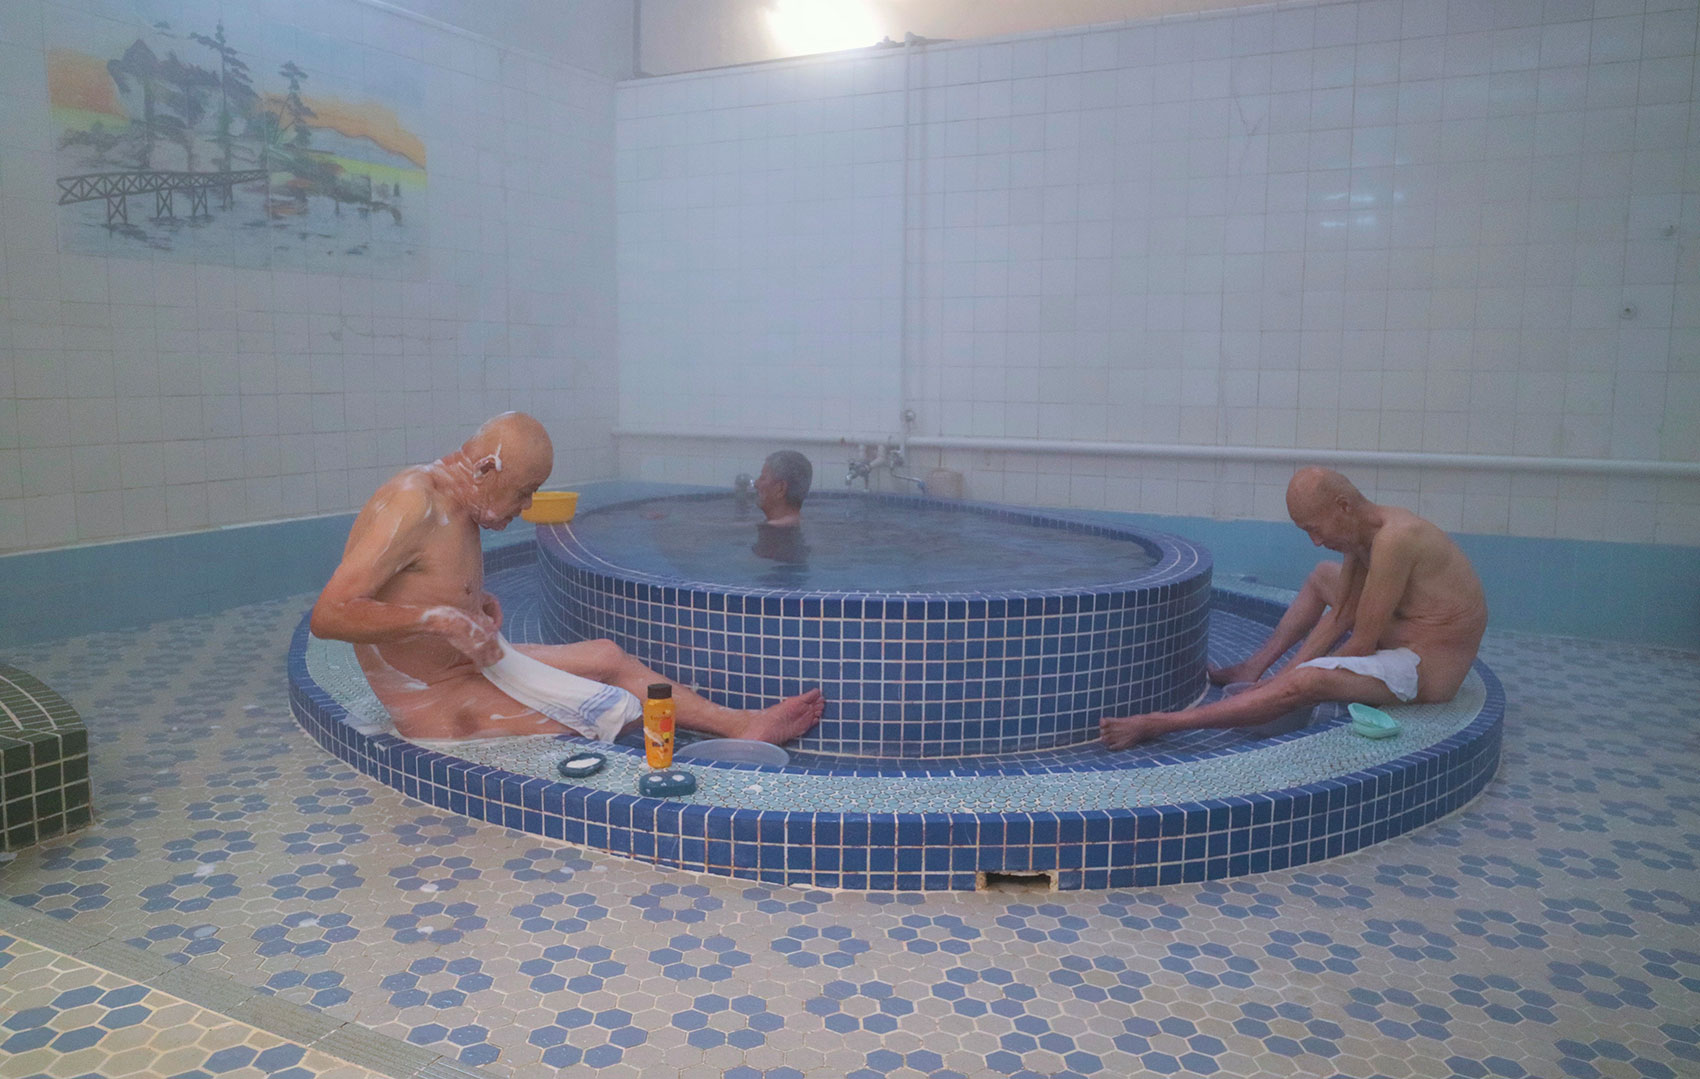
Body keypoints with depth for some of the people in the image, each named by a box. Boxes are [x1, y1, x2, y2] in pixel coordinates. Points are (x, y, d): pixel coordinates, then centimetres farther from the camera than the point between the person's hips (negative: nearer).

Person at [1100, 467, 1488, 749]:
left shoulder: (1394, 538, -28)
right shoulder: (1361, 533, 2)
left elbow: (1361, 645, -25)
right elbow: (1339, 617, 5)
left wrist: (1291, 680, -14)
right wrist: (1287, 671, -2)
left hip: (1427, 670, -10)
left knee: (1306, 683, -31)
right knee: (1323, 577, 23)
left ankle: (1159, 724, -35)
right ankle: (1252, 669, 21)